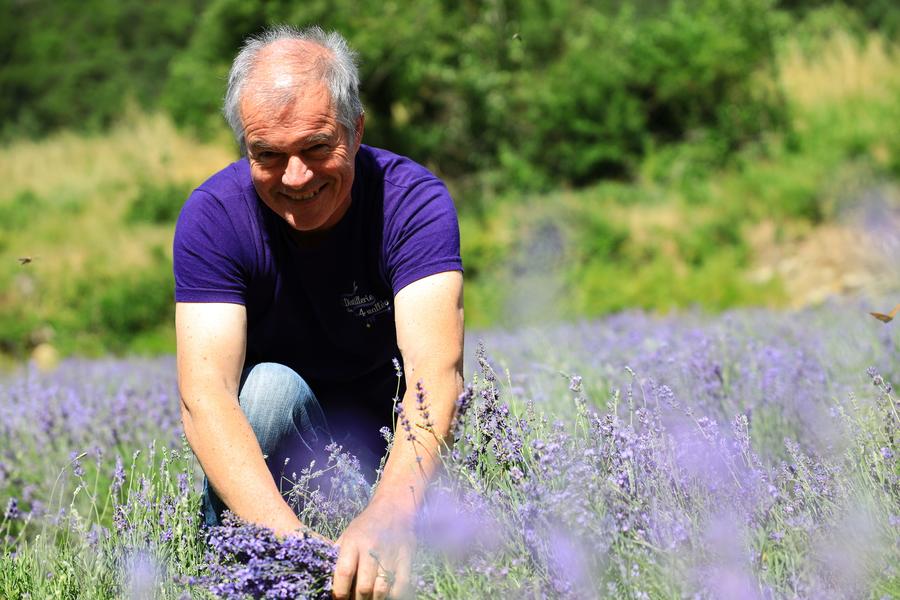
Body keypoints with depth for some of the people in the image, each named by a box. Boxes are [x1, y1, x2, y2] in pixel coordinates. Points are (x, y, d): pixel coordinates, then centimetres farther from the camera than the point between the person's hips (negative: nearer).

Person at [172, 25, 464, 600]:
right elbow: (203, 393, -31)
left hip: (395, 449, 0)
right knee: (270, 385, -32)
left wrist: (391, 512, -56)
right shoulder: (213, 217, -19)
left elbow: (435, 371, -36)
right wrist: (285, 533, -50)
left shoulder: (414, 202, -20)